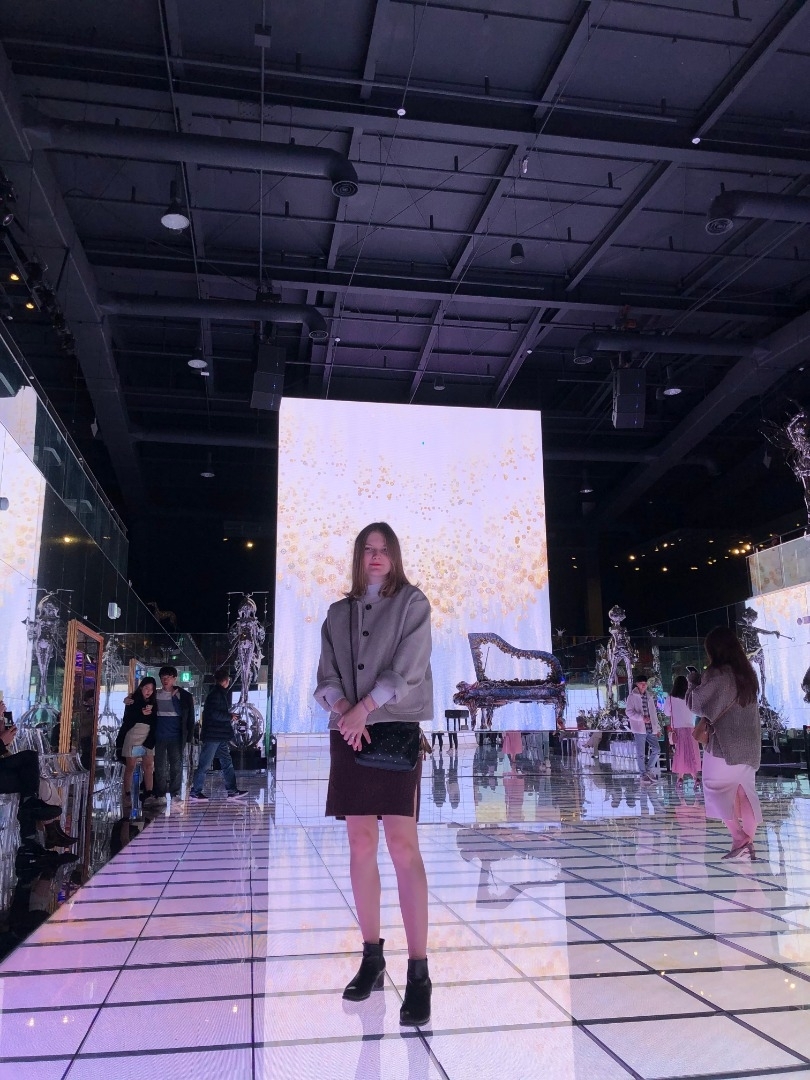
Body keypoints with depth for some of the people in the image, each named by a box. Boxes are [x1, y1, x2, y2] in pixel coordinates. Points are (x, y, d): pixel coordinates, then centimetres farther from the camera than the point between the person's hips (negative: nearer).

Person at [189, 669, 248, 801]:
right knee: (204, 765, -3)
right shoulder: (216, 694, -15)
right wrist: (230, 716, -11)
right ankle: (195, 792, 5)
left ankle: (232, 790, 14)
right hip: (213, 736, -10)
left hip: (220, 736, 10)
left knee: (227, 763, 10)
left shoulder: (220, 693, 16)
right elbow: (215, 714, -24)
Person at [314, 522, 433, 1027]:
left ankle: (419, 973, -5)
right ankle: (372, 957, 19)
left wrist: (364, 708, -13)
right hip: (349, 734, 5)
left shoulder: (412, 602, 3)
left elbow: (407, 669, -8)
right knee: (361, 845, 7)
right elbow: (327, 674, 7)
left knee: (403, 847, -9)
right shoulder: (338, 612, 15)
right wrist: (342, 708, -12)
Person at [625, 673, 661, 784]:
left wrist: (657, 727, 14)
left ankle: (648, 770, 19)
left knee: (656, 750, 2)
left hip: (651, 728, 5)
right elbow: (628, 712, -7)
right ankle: (643, 775, 11)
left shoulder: (650, 696, 14)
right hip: (639, 729, -5)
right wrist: (642, 718, -20)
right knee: (641, 753, 0)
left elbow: (654, 713, 18)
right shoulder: (632, 696, -2)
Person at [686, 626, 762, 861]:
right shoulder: (747, 673, 10)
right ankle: (748, 845, 11)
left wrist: (694, 682, 8)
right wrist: (702, 681, 16)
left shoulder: (717, 674, -13)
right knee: (745, 792, 10)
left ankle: (740, 840, -7)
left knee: (717, 790, 2)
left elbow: (698, 705, -7)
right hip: (749, 744, 7)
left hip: (724, 743, -7)